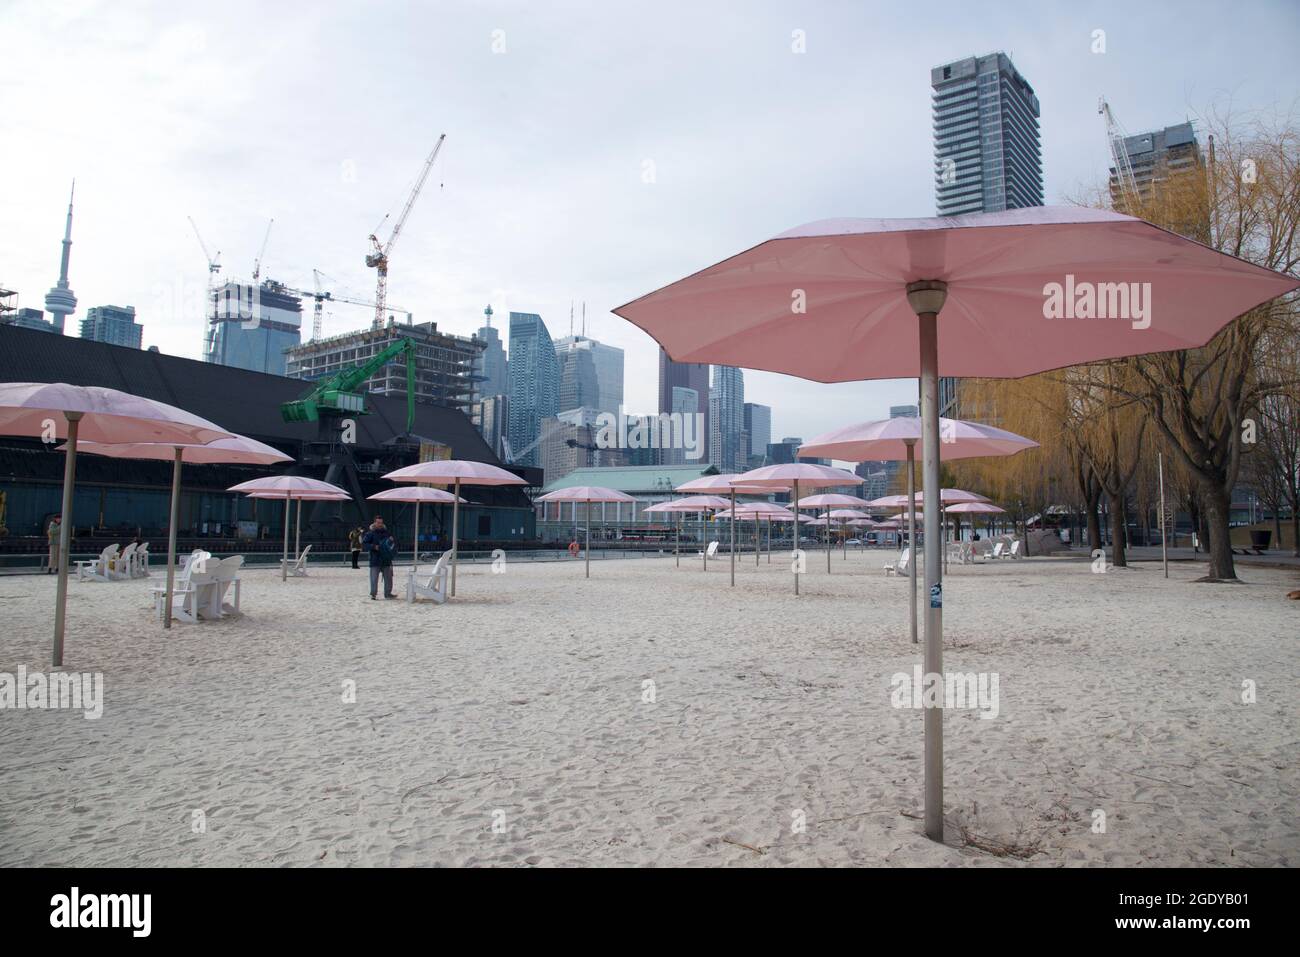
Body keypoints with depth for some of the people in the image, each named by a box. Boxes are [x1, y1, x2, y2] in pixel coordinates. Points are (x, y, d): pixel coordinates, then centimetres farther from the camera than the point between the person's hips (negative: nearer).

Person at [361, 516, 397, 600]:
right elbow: (363, 544, -6)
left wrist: (392, 540, -5)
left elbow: (395, 544, 18)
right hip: (375, 561, -4)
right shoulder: (370, 534, -1)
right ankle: (373, 594, 4)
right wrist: (373, 547, -18)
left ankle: (388, 593, 18)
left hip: (386, 560, 4)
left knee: (388, 578, 8)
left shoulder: (387, 533, 12)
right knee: (374, 578, -4)